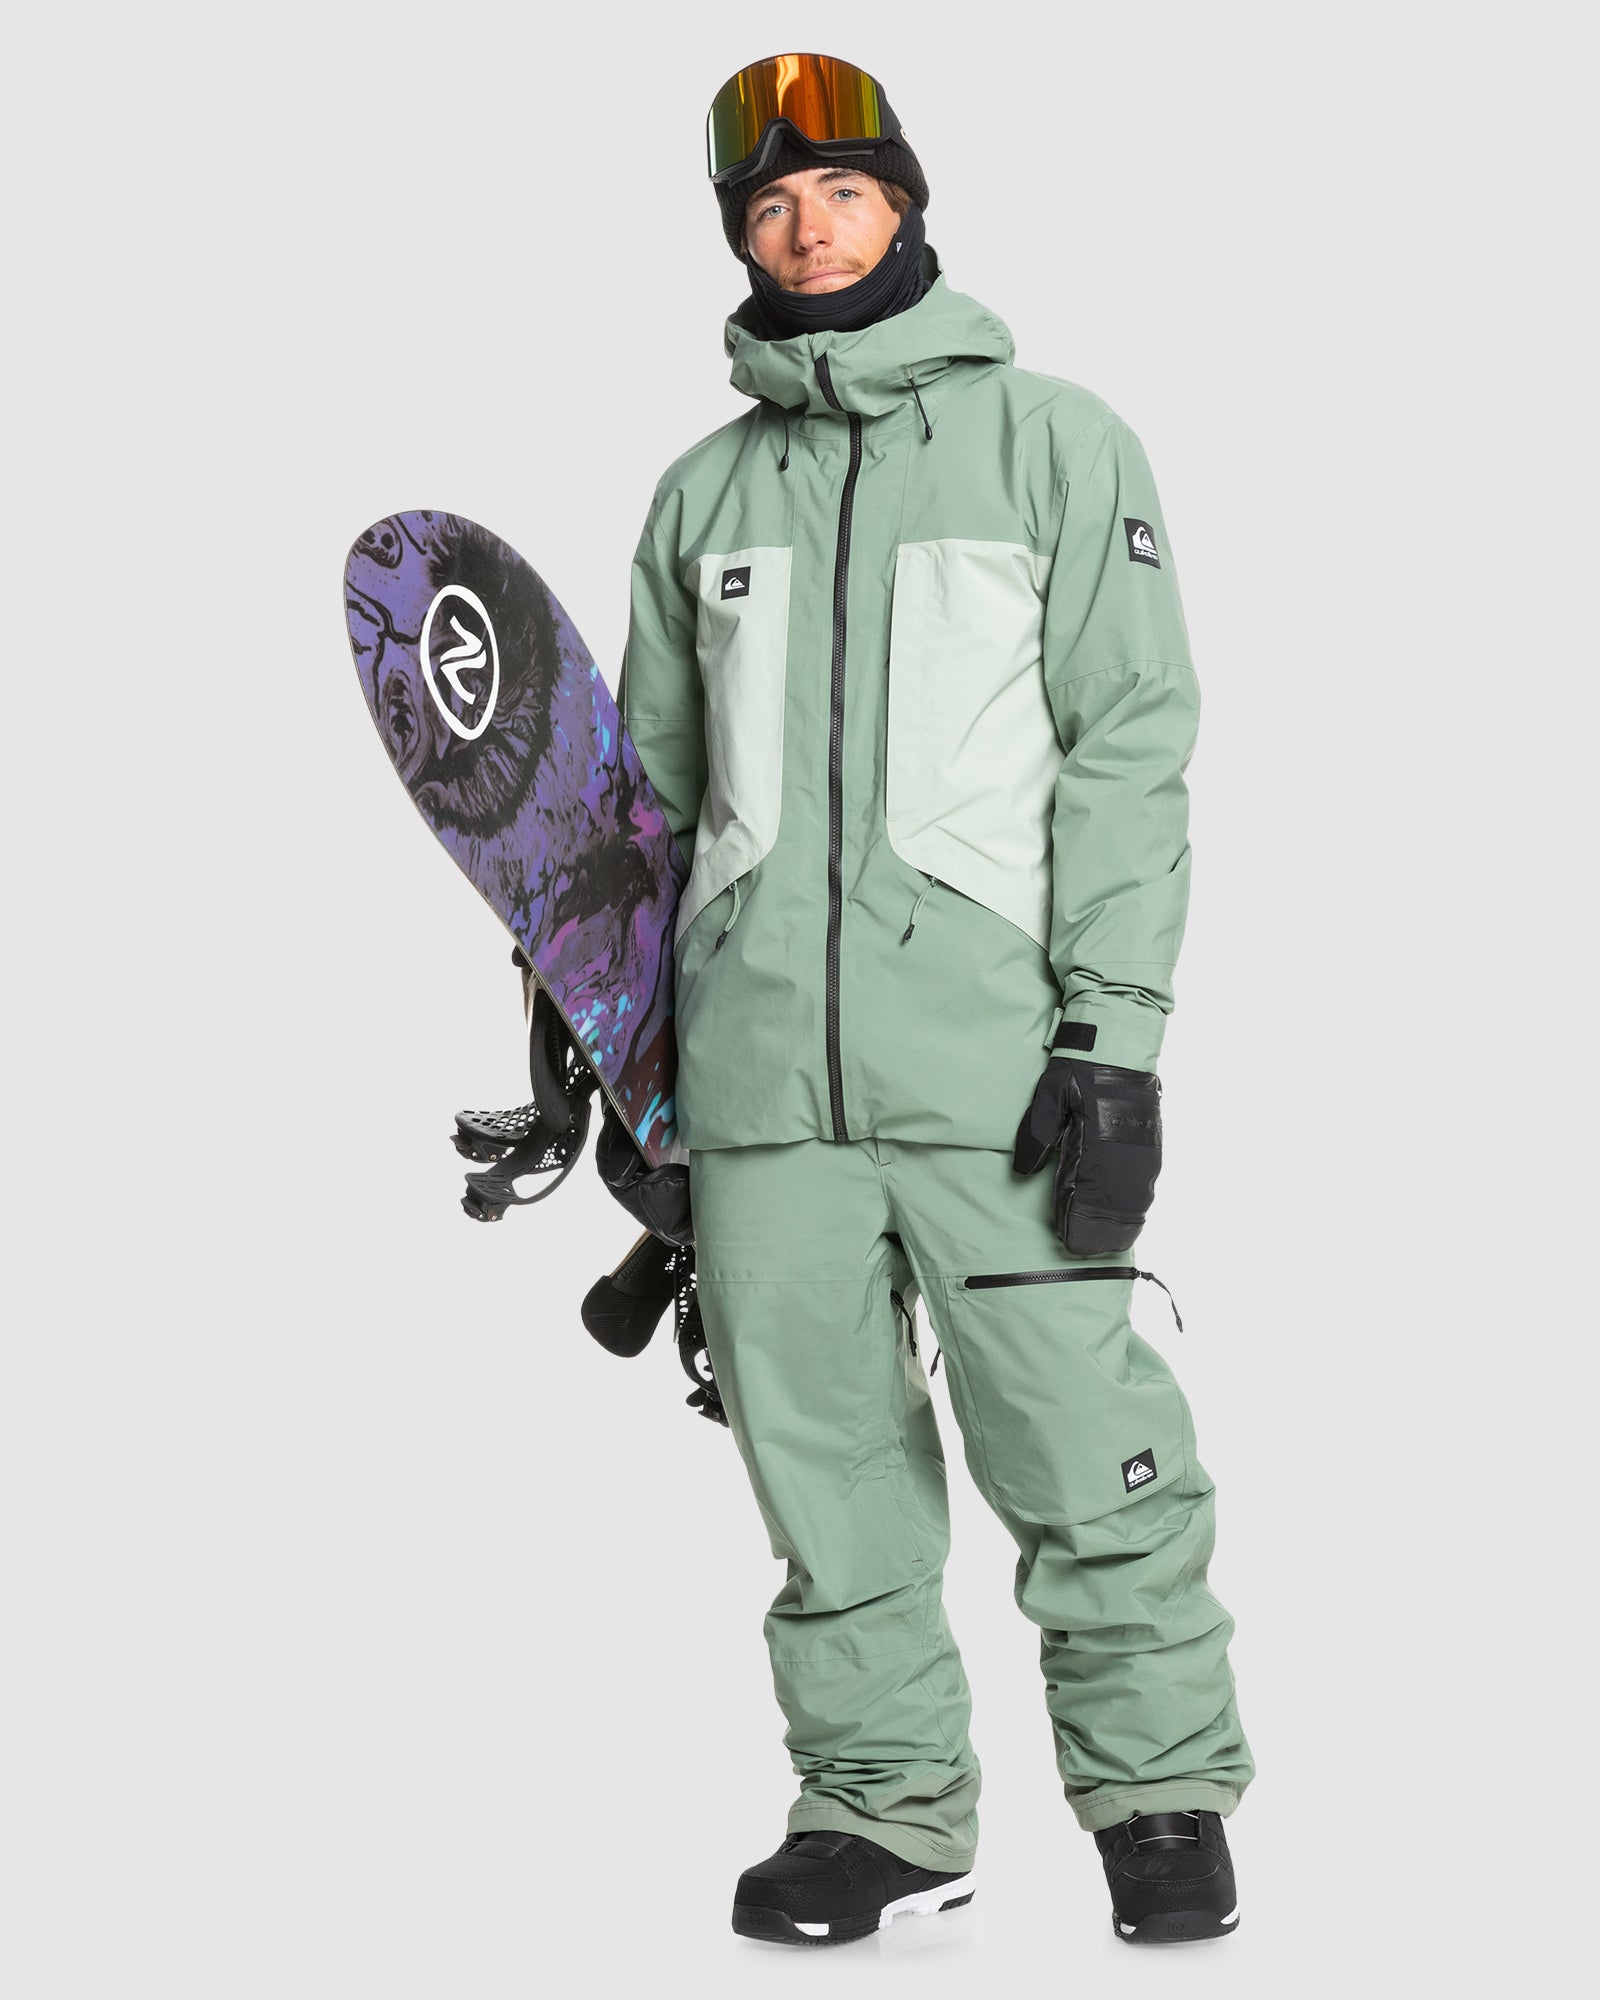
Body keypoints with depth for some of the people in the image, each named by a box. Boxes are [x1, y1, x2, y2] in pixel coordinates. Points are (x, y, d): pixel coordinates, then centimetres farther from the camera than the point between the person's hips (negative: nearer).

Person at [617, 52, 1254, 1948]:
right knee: (822, 1454, 6)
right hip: (757, 1061, 4)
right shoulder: (703, 494, 17)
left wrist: (1114, 1029, -9)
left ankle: (1159, 1792, 11)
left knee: (1078, 1440, -5)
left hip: (991, 1054, -4)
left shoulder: (1053, 439, 6)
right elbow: (653, 788, 22)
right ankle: (883, 1805, 18)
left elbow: (1126, 748, 0)